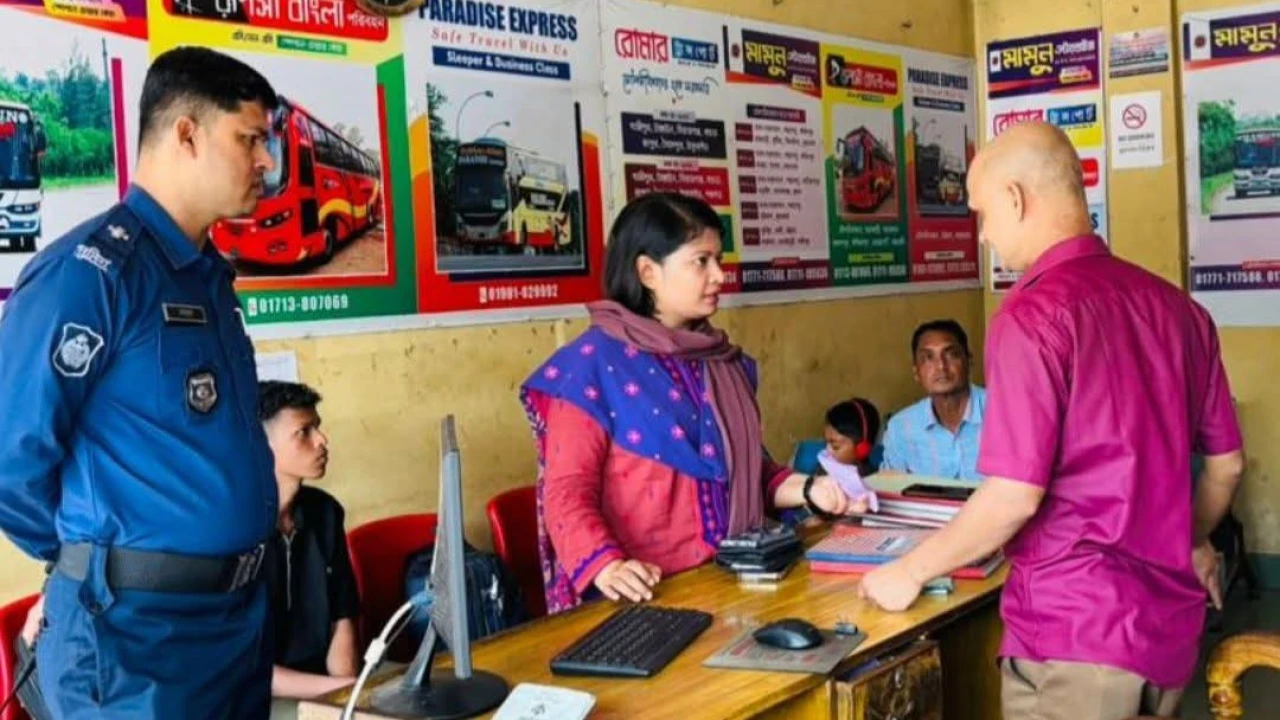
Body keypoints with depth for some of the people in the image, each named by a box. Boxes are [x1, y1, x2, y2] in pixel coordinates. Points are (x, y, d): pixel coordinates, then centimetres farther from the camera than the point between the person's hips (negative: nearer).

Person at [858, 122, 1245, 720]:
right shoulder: (1176, 305, 4)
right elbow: (1227, 464, 13)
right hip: (1171, 620, 7)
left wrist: (910, 570, -6)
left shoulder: (1033, 314, -17)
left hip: (1076, 627, -7)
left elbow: (1014, 496, -20)